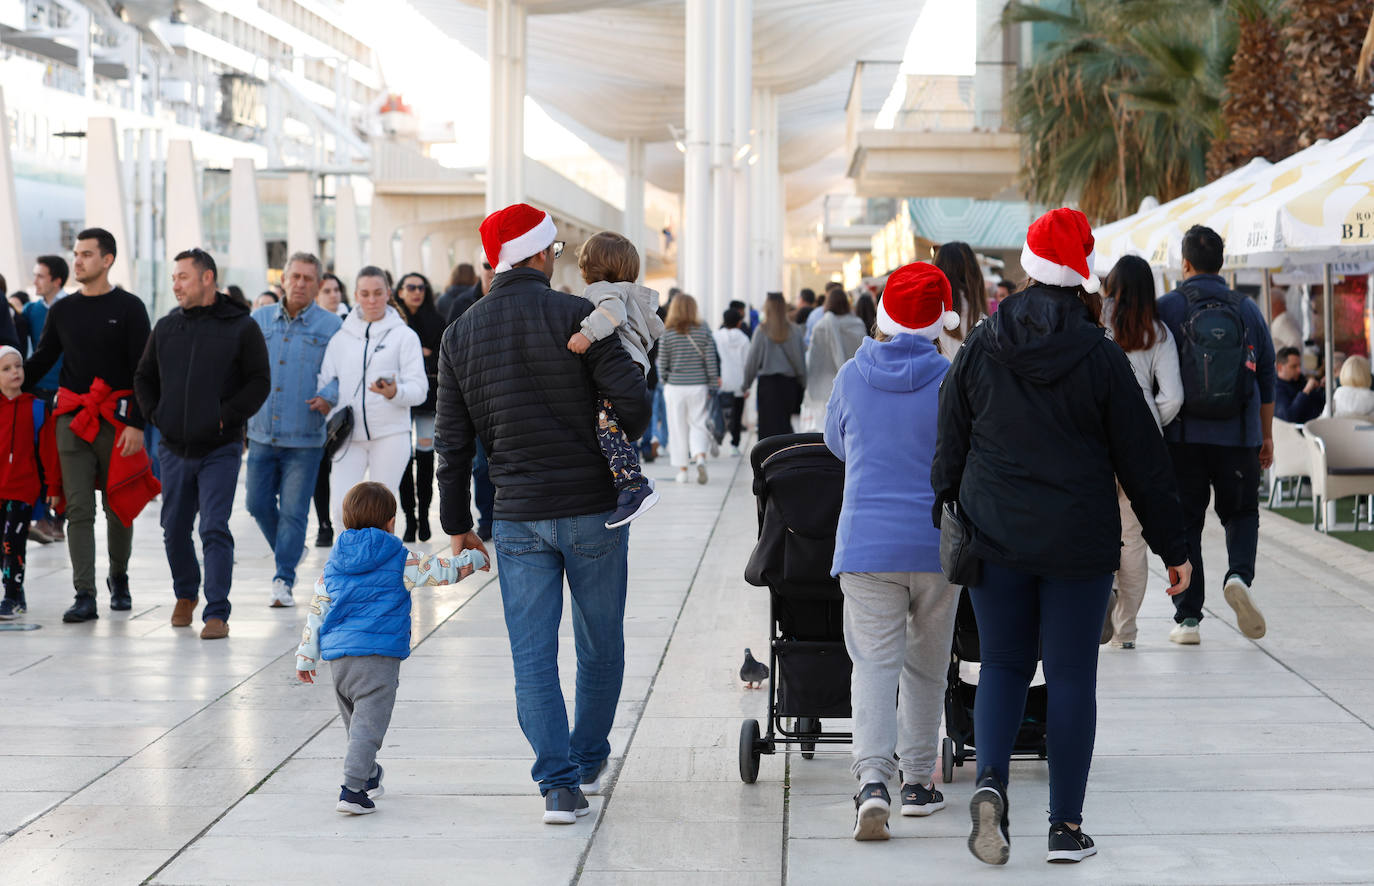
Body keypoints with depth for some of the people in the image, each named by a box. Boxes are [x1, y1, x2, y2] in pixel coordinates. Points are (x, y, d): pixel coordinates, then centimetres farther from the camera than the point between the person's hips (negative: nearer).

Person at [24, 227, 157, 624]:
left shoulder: (129, 308, 0)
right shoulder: (62, 310, 12)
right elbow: (41, 361, 17)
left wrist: (137, 423, -11)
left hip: (117, 422, -3)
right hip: (73, 421, 3)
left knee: (119, 507, 6)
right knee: (78, 509, -4)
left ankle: (118, 578, 28)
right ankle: (84, 596, -4)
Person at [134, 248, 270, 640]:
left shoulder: (241, 327, -4)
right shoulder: (166, 328, 8)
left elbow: (260, 382, -5)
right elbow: (144, 378, 18)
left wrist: (226, 416, -13)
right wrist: (156, 414, 3)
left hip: (220, 449, -5)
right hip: (174, 449, 5)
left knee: (215, 529, -12)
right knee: (174, 530, 13)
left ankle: (217, 613, -9)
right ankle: (186, 594, 35)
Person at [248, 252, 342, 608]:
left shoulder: (331, 327, 0)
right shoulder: (259, 320, 9)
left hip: (304, 438, -3)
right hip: (262, 433, 3)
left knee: (293, 510, -3)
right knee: (258, 503, 6)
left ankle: (283, 580, 5)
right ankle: (289, 552, 31)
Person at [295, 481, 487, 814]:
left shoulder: (334, 563, 13)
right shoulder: (399, 561, -1)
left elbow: (317, 610, 15)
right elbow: (441, 572, 1)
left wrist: (306, 658, 21)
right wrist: (474, 559, 21)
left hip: (337, 655, 6)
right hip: (379, 655, -6)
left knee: (355, 722, 22)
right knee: (368, 724, -9)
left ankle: (369, 776, 39)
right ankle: (352, 789, -21)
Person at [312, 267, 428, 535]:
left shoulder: (404, 335, 3)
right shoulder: (341, 336, 12)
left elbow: (419, 388, -3)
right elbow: (327, 379, 16)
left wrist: (395, 392, -24)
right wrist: (324, 400, -7)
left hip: (390, 433, -2)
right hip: (349, 434, 2)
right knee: (343, 508, -8)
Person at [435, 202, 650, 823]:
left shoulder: (461, 335, 3)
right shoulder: (577, 317, -9)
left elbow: (453, 440, 5)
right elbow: (632, 399, -16)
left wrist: (457, 522, 13)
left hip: (518, 519, 2)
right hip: (593, 509, -2)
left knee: (533, 656, 4)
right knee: (600, 647, 16)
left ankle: (559, 783, -5)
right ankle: (589, 762, 27)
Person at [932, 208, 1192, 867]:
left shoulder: (978, 349, 0)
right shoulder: (1100, 357, -6)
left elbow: (948, 448, 6)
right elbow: (1142, 459, -2)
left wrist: (943, 519, 17)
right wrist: (1172, 546, 4)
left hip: (995, 538, 2)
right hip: (1079, 541, -2)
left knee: (1003, 663, 14)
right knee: (1071, 675, 5)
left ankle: (990, 781, -10)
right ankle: (1066, 825, 7)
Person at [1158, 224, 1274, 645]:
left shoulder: (1166, 308, -2)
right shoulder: (1248, 310, 6)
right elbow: (1267, 377, 9)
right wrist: (1266, 435, 16)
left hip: (1182, 435, -1)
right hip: (1237, 436, 1)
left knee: (1184, 520, 6)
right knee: (1241, 512, 16)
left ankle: (1187, 617, 2)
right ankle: (1239, 575, -13)